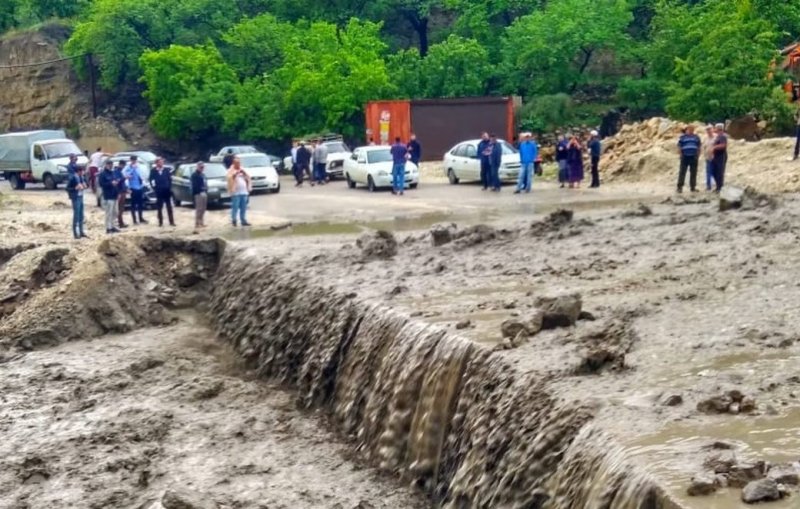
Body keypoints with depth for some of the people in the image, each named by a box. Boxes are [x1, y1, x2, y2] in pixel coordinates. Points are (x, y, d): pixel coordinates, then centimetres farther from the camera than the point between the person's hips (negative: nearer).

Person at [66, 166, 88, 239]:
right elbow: (68, 188, -13)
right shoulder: (72, 178, -15)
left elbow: (86, 184, 17)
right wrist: (76, 188, -21)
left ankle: (81, 232, 22)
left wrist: (85, 185, -4)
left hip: (81, 197, 7)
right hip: (76, 198, -7)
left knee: (81, 216, 13)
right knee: (76, 215, -5)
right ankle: (75, 233, 1)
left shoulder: (82, 177, 5)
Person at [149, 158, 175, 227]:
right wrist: (154, 187, -5)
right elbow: (151, 179, 2)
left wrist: (169, 187, -4)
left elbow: (170, 179, 3)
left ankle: (171, 222, 6)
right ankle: (160, 222, 11)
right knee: (159, 207, 4)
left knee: (169, 207, 3)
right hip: (159, 191, -1)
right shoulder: (153, 171, -2)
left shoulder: (166, 170, 1)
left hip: (167, 191, 1)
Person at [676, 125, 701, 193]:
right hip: (685, 157, -3)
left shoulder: (696, 137, 13)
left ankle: (693, 187, 13)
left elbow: (699, 147, 15)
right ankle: (680, 187, -4)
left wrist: (698, 155, 5)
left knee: (693, 172, 6)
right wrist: (681, 155, -7)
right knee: (682, 172, -6)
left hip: (694, 157, 3)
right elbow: (679, 146, 2)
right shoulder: (682, 137, 4)